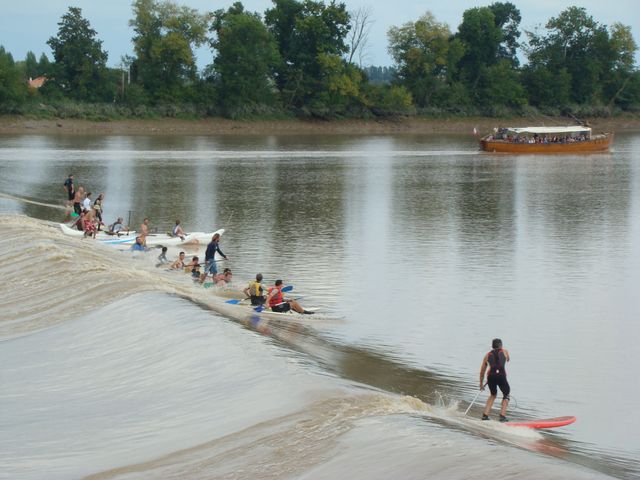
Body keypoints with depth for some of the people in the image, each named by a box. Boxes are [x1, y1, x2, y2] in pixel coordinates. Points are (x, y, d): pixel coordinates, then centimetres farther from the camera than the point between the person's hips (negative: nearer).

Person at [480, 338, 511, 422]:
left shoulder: (488, 355, 22)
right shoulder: (504, 351, 18)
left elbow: (482, 371, 25)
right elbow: (507, 360, 41)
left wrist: (481, 383, 35)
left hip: (491, 376, 3)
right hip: (501, 375, -3)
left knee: (493, 395, 26)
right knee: (506, 394, 18)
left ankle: (485, 415, 18)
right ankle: (502, 416, 5)